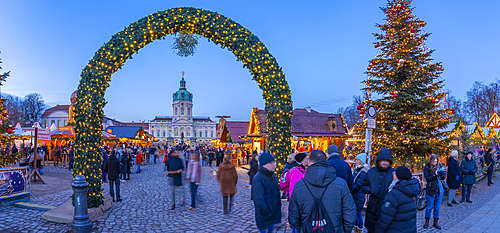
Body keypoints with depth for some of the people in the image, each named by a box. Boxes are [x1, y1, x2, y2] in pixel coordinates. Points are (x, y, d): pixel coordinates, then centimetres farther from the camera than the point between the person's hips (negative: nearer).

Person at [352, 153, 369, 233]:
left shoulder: (363, 172, -18)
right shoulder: (356, 169, 8)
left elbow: (358, 185, -21)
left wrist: (349, 190, -14)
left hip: (359, 196, -8)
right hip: (353, 195, 8)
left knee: (358, 213, 4)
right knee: (354, 212, 19)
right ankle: (356, 226, 35)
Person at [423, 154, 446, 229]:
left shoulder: (439, 166, 5)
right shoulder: (427, 168, -7)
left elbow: (443, 178, 8)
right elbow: (427, 178, -14)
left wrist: (442, 175, -14)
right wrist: (435, 174, -27)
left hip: (439, 190, 4)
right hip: (431, 190, -4)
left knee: (437, 207, 11)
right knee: (429, 207, 5)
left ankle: (436, 222, 24)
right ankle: (427, 221, 20)